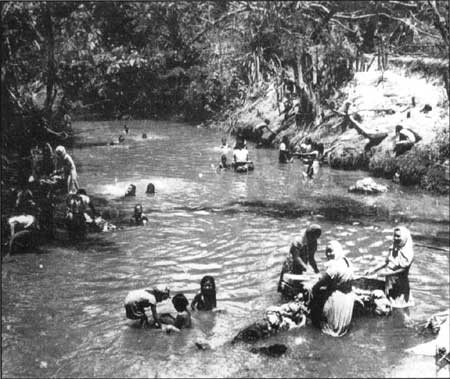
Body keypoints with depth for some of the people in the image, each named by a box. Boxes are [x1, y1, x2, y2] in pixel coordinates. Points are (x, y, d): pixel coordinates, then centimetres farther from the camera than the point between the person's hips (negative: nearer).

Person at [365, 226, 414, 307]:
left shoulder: (408, 253, -17)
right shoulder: (393, 249, 5)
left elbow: (403, 270, -19)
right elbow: (387, 262, 16)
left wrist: (386, 273, -17)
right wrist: (374, 270, 12)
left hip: (400, 285, -7)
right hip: (389, 283, 7)